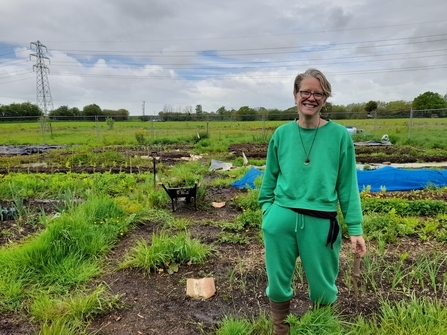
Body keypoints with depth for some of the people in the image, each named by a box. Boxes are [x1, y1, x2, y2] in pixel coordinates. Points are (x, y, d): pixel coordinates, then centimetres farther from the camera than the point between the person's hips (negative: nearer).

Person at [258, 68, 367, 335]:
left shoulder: (340, 135, -1)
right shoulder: (282, 134, 3)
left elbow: (348, 185, 0)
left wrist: (355, 228, -1)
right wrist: (268, 213, 8)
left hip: (320, 223, -1)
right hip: (280, 220, 2)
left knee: (323, 290, 15)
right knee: (278, 285, 13)